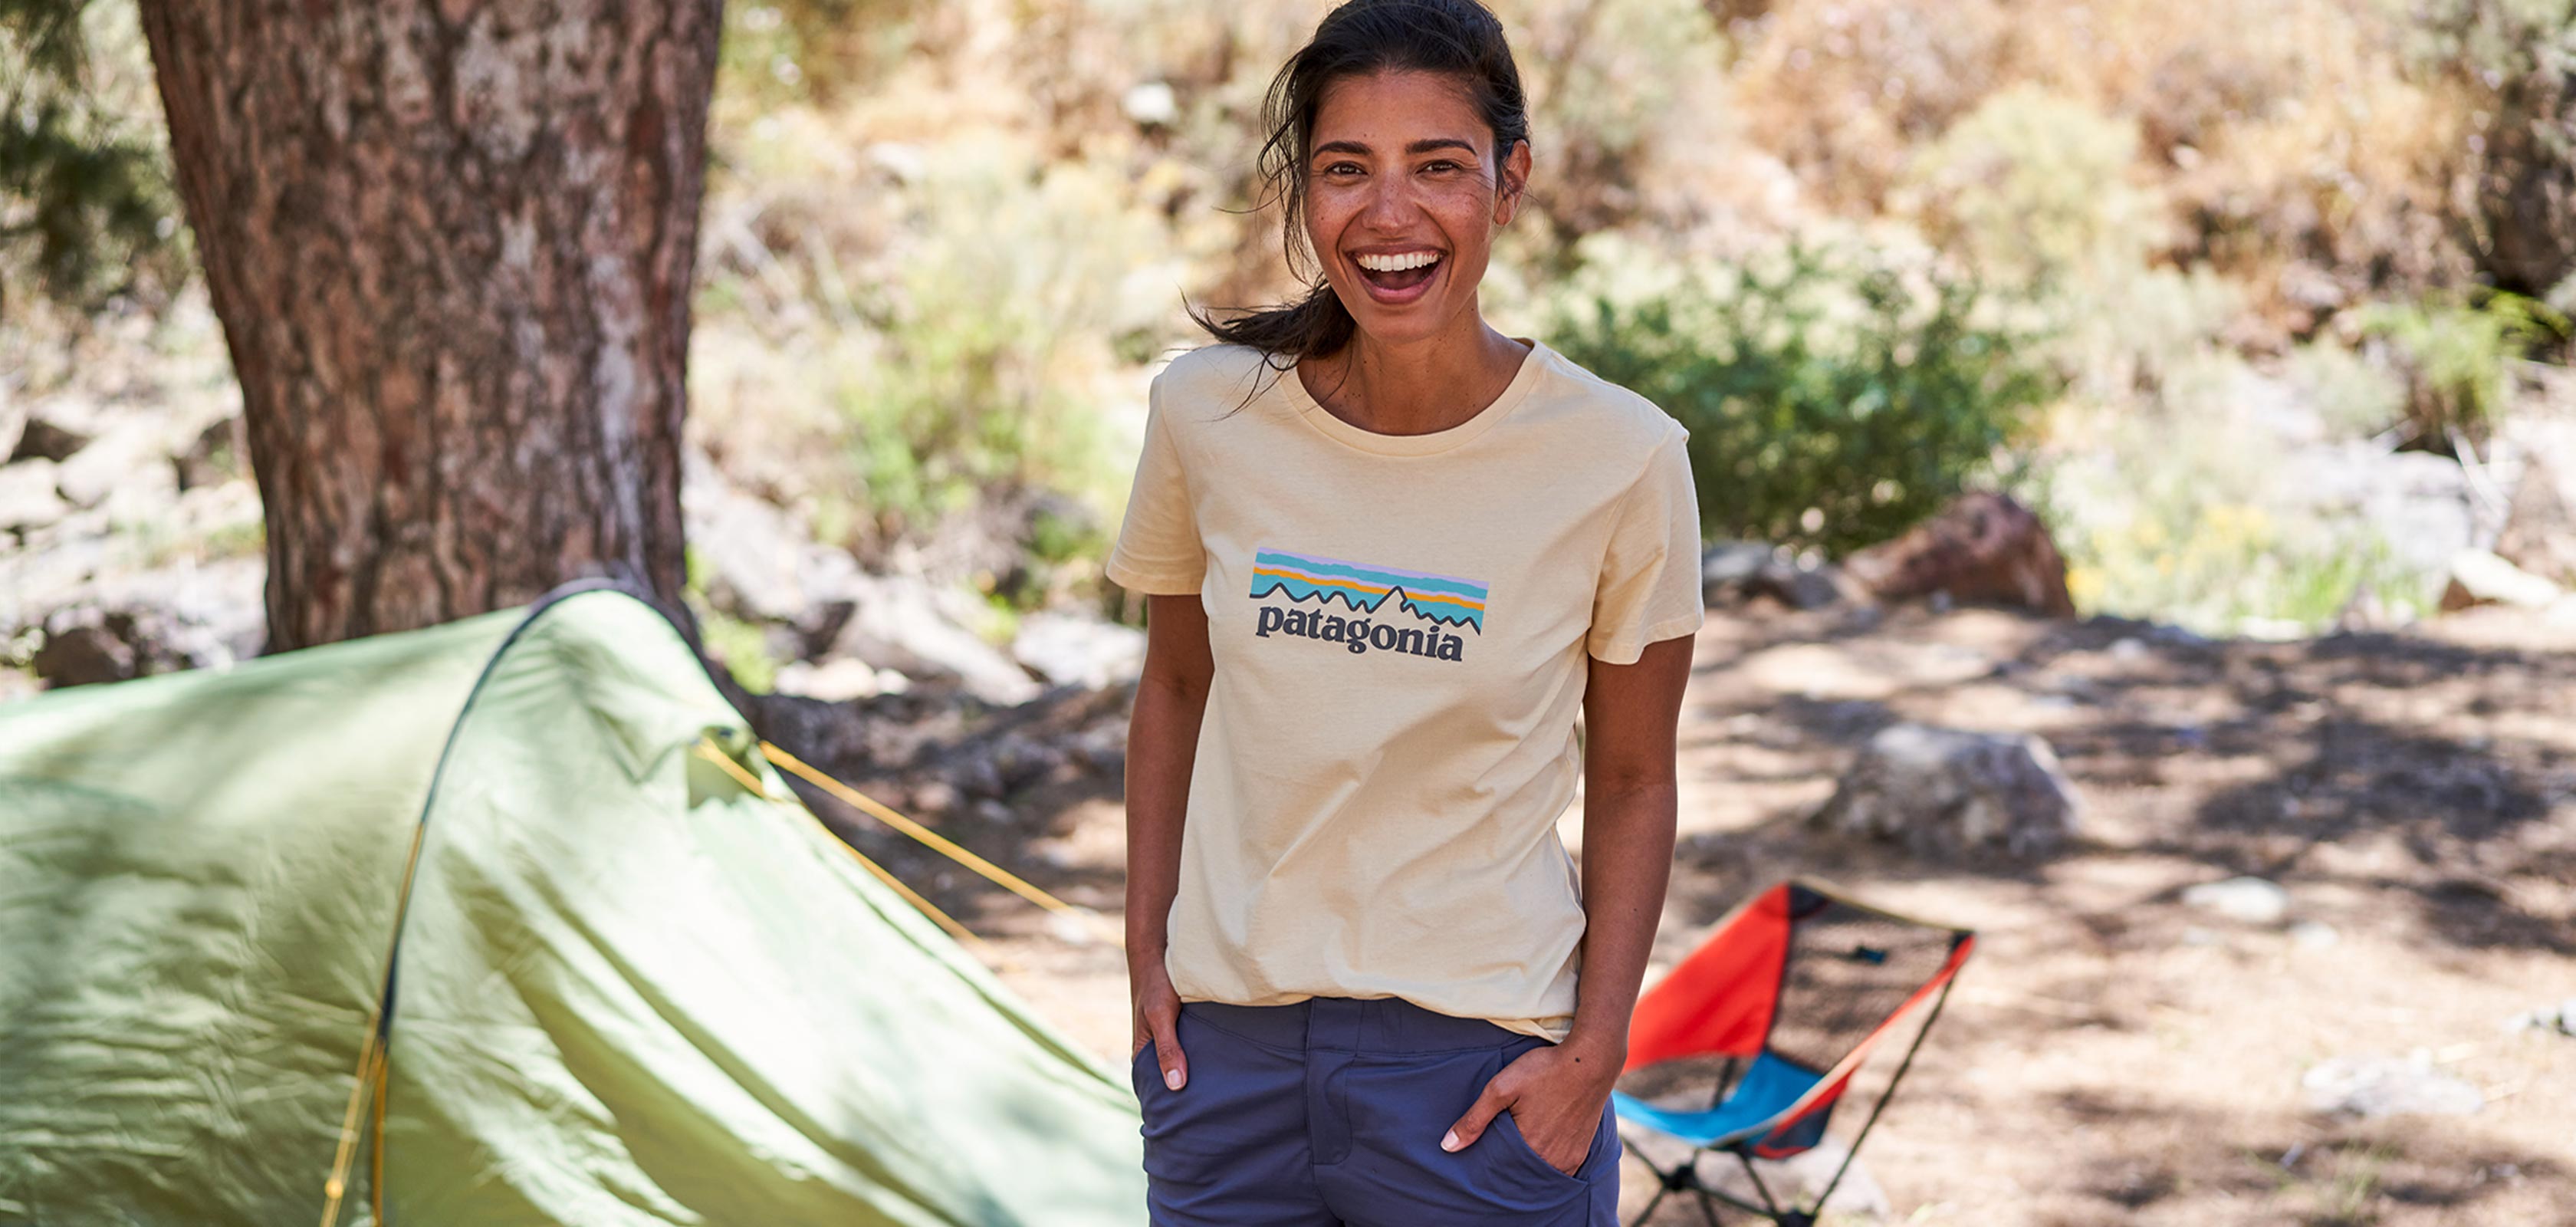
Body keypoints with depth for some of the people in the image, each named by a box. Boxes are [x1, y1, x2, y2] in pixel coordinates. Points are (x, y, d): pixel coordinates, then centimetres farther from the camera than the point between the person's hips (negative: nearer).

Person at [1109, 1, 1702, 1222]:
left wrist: (1593, 1051, -9)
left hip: (1480, 1071, -2)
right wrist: (1146, 950, 5)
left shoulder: (1620, 459, -10)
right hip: (1225, 1046, 2)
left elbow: (1632, 786, -1)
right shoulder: (1208, 413, -5)